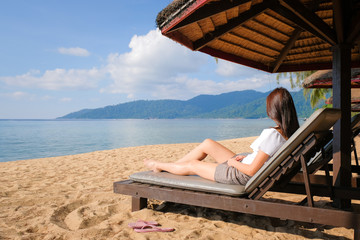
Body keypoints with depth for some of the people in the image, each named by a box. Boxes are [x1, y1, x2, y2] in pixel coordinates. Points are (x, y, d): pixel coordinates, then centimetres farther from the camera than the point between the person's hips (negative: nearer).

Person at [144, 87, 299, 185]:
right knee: (207, 144, 14)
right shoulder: (290, 133, -3)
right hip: (242, 166, 9)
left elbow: (252, 170, -27)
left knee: (192, 165, 8)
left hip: (242, 176, -9)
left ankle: (159, 166, 34)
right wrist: (244, 158, 3)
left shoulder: (271, 134, -30)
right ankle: (170, 166, 29)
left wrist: (233, 162, -10)